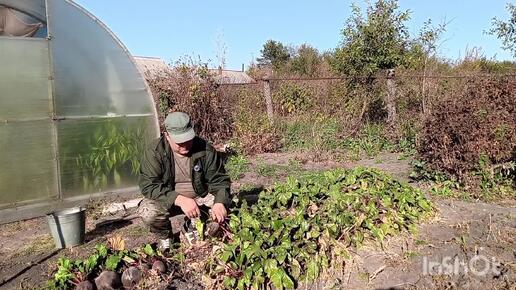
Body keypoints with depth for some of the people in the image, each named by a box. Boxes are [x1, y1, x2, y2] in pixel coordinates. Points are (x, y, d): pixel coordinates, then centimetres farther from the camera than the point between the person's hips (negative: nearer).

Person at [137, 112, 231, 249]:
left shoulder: (205, 149, -13)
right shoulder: (155, 151, -18)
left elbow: (220, 180, -9)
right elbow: (148, 185, -26)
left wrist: (220, 202, -31)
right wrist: (180, 200, -39)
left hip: (200, 196, 2)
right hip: (168, 200, -2)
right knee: (148, 212, -31)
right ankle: (165, 237, 4)